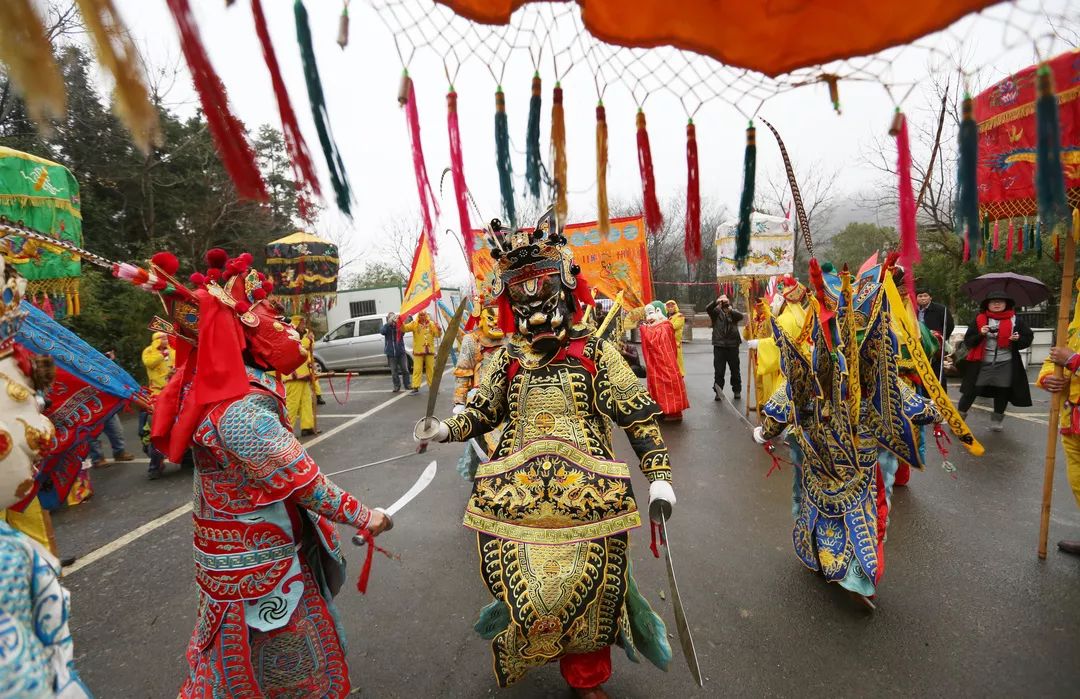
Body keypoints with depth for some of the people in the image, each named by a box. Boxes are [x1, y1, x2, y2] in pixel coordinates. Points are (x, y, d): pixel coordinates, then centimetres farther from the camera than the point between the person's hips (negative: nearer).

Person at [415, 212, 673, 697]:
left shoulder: (595, 353, -3)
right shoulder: (507, 357, 5)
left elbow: (638, 416, -1)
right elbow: (483, 412, 14)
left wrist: (658, 476, -6)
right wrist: (446, 430, -3)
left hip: (584, 495, -2)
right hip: (516, 496, 2)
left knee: (586, 588, 10)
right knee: (520, 586, 11)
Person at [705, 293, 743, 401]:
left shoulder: (733, 312, 11)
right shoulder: (716, 311, 7)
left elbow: (740, 316, -11)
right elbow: (708, 309, -14)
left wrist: (730, 309, -30)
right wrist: (716, 302, -32)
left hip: (733, 345, 2)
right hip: (719, 345, -1)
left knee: (735, 370, 10)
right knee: (719, 371, 0)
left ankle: (737, 391, 23)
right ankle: (718, 392, 7)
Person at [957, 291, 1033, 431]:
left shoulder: (1014, 320, 5)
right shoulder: (979, 320, 2)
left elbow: (1029, 337, 11)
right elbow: (968, 341, 2)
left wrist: (1018, 339, -9)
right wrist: (980, 334, -16)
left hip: (1005, 364, 2)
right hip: (982, 363, -1)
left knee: (1002, 393, 9)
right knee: (970, 392, -3)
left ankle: (997, 419, 26)